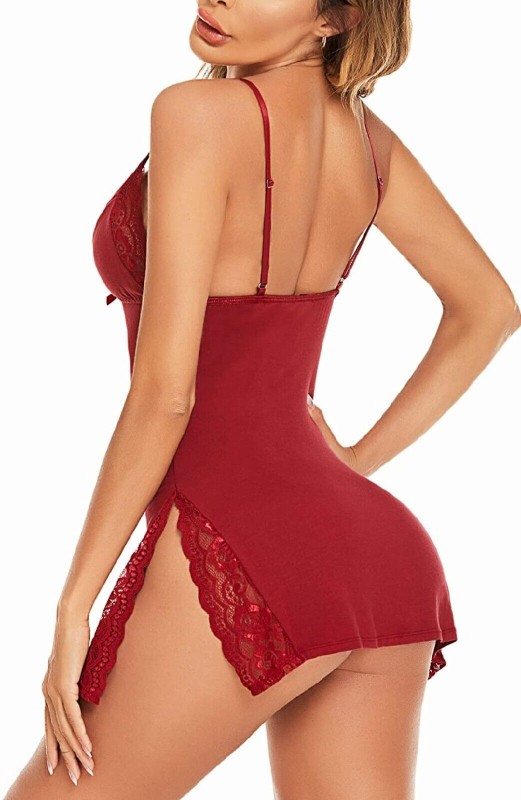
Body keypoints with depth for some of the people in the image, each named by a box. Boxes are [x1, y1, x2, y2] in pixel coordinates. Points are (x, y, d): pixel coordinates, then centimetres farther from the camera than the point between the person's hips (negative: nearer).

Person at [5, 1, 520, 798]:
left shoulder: (200, 113, -14)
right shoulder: (363, 130, 9)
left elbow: (164, 390, -17)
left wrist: (73, 607, -10)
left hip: (242, 564, -7)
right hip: (382, 561, 7)